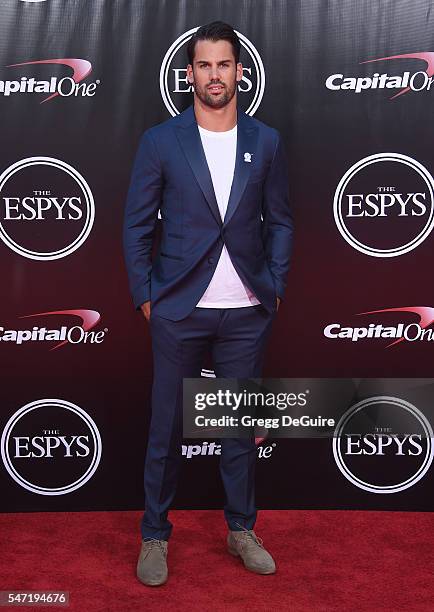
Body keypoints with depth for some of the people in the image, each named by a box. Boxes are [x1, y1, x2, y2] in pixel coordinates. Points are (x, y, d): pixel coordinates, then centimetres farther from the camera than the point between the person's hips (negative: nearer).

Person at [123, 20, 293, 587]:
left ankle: (241, 530, 30)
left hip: (247, 312, 2)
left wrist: (275, 287, 3)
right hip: (179, 310, -1)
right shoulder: (160, 141, 0)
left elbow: (279, 221, 10)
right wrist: (145, 294, -2)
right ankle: (155, 536, 24)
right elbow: (138, 225, 2)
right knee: (167, 428, 8)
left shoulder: (266, 142, 6)